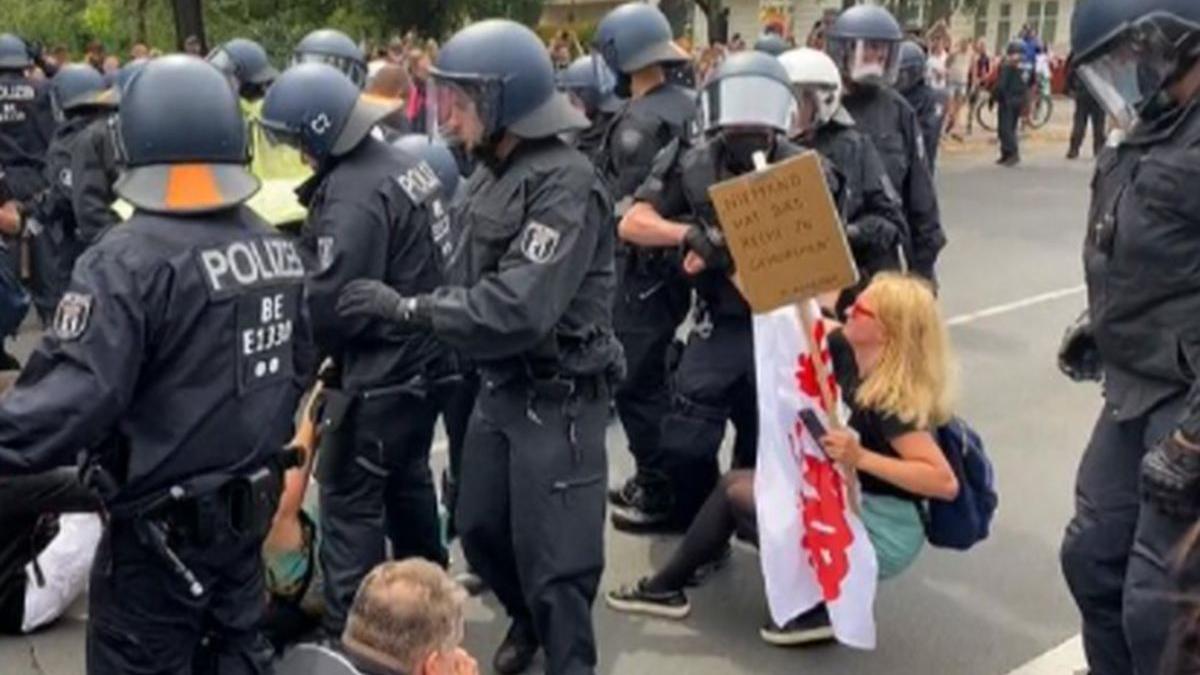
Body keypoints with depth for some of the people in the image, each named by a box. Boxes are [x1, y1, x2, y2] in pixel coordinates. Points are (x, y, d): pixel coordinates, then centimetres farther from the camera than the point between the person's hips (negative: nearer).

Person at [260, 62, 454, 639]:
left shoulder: (353, 196, -23)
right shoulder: (402, 163, 6)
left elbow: (329, 305, -22)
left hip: (380, 372, -10)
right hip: (422, 357, 10)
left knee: (349, 499, 0)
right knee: (407, 479, 23)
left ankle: (346, 630, 10)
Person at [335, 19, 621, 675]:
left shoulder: (565, 183, -22)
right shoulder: (491, 171, 7)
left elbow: (518, 308, -30)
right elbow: (475, 279, 8)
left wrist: (406, 308, -24)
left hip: (557, 396, -9)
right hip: (499, 386, 9)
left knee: (553, 554, 1)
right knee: (480, 528, 21)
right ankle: (529, 619, 48)